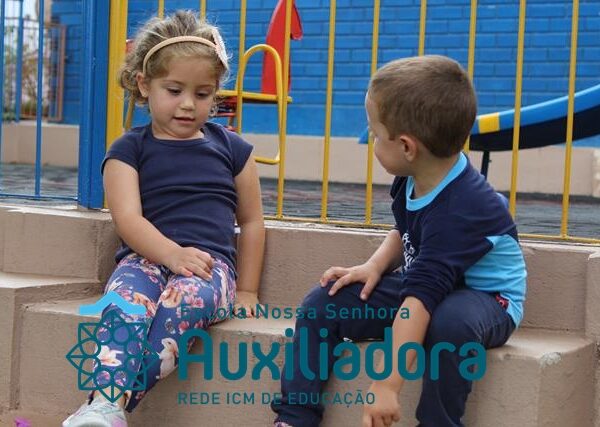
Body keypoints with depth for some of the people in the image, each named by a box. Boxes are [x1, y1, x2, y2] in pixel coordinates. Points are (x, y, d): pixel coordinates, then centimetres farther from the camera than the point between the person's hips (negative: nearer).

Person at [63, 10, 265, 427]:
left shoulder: (231, 148, 17)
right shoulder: (129, 150, 11)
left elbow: (251, 221, 23)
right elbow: (128, 219, -4)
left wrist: (246, 291, 17)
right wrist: (172, 253, -22)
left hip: (210, 262, 0)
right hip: (145, 258, 0)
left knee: (184, 300, -37)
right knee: (126, 303, -37)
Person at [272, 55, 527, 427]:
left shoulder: (458, 210, -33)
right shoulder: (413, 180, -7)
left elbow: (422, 296, -39)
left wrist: (387, 385, -42)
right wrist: (376, 265, -6)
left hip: (484, 297, -8)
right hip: (423, 281, 8)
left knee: (450, 321, -43)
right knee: (323, 303, -3)